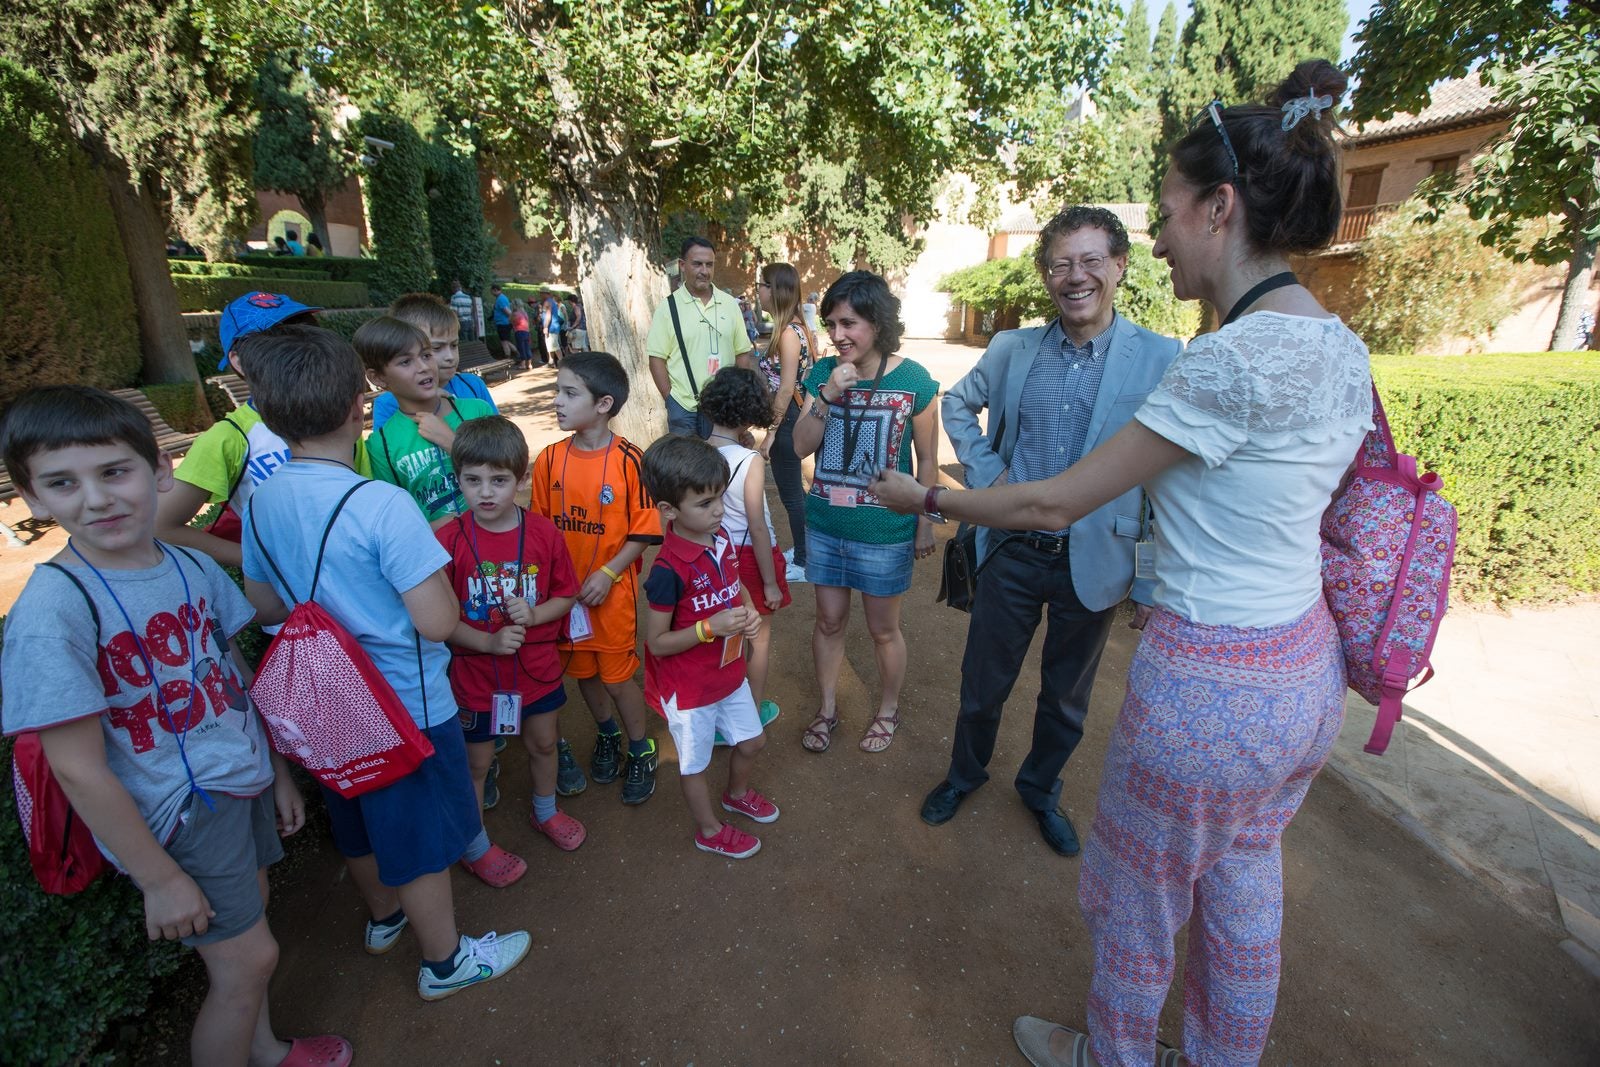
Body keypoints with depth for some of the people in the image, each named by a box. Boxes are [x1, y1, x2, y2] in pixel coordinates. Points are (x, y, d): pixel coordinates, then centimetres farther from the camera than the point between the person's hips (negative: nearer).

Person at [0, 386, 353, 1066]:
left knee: (243, 942, 23)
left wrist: (278, 773, 12)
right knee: (249, 957, 7)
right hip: (177, 816, -6)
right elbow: (78, 769, -18)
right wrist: (159, 880, -13)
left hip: (245, 780, 6)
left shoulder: (194, 568, -4)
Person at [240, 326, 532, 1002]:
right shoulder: (382, 507, -28)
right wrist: (435, 578, -9)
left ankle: (384, 917, 54)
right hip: (408, 709, -7)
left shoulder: (262, 501, -5)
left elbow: (265, 607, 7)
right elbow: (439, 622, -28)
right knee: (425, 840, 13)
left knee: (359, 825, 28)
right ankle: (445, 961, 34)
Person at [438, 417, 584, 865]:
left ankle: (545, 811, 52)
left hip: (537, 667, 3)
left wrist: (534, 615, -20)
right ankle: (474, 847, 40)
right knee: (477, 762, 15)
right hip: (475, 672, -2)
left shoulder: (543, 533, -11)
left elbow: (566, 596, -1)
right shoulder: (448, 540, -17)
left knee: (543, 743, 23)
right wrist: (489, 642, -24)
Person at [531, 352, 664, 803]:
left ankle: (641, 752, 30)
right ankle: (607, 735, 44)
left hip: (613, 590, -4)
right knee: (583, 671, 18)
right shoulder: (550, 459, -4)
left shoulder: (628, 459, -16)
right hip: (563, 589, 4)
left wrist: (608, 574, -17)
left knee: (618, 675, 6)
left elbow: (644, 531, -11)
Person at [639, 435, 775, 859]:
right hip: (690, 689, -7)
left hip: (730, 672, 7)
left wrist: (748, 613, -10)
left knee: (751, 741, 26)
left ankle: (737, 794, 57)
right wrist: (711, 627, -31)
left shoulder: (721, 538, -8)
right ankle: (710, 830, 44)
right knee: (695, 761, 18)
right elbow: (657, 642, -23)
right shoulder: (669, 570, -31)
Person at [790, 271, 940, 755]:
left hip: (885, 532, -3)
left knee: (883, 629, 13)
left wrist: (925, 522, 0)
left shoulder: (913, 380, -13)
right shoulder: (823, 372, -3)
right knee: (829, 620, 17)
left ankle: (888, 710, 39)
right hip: (825, 525, 3)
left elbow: (927, 460, -5)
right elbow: (802, 446, -7)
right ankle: (827, 709, 38)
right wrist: (828, 395, -21)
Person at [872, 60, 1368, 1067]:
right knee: (1245, 890, 27)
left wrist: (924, 496, -8)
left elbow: (1053, 504, -21)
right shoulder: (1341, 346, 3)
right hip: (1306, 668, 9)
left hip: (1209, 683, -8)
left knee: (1141, 899, 17)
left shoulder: (1231, 360, -25)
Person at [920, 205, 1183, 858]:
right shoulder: (1011, 350, -2)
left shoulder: (1162, 359, -10)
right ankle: (965, 773, 44)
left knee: (1067, 696, 19)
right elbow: (958, 404, 16)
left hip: (1096, 562, -1)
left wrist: (1154, 583, -8)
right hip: (1012, 553, 2)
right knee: (983, 681, 16)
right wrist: (984, 470, 1)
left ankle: (1041, 789, 46)